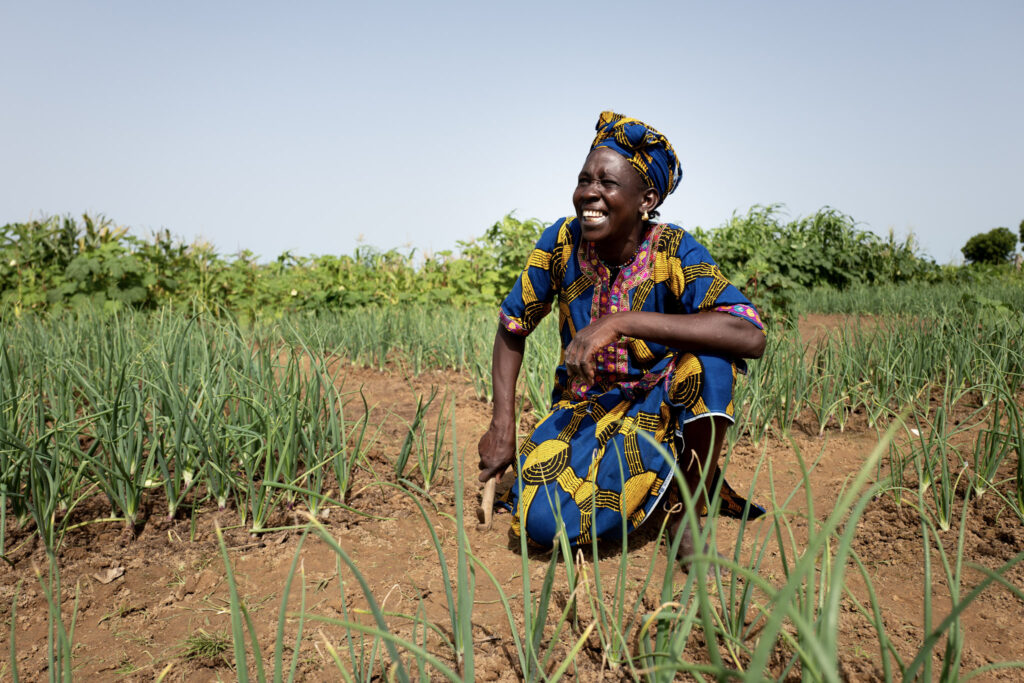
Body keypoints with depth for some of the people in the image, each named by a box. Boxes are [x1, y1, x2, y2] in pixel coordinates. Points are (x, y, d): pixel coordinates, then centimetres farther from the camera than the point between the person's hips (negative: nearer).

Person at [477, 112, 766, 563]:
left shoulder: (675, 253, -20)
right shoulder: (562, 242, -12)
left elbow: (752, 337, -36)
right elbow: (513, 328, 0)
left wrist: (622, 323, -41)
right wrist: (503, 426, -8)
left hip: (661, 405, -2)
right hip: (585, 405, 3)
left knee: (710, 356, -34)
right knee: (542, 522, -22)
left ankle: (688, 515, -13)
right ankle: (653, 480, 11)